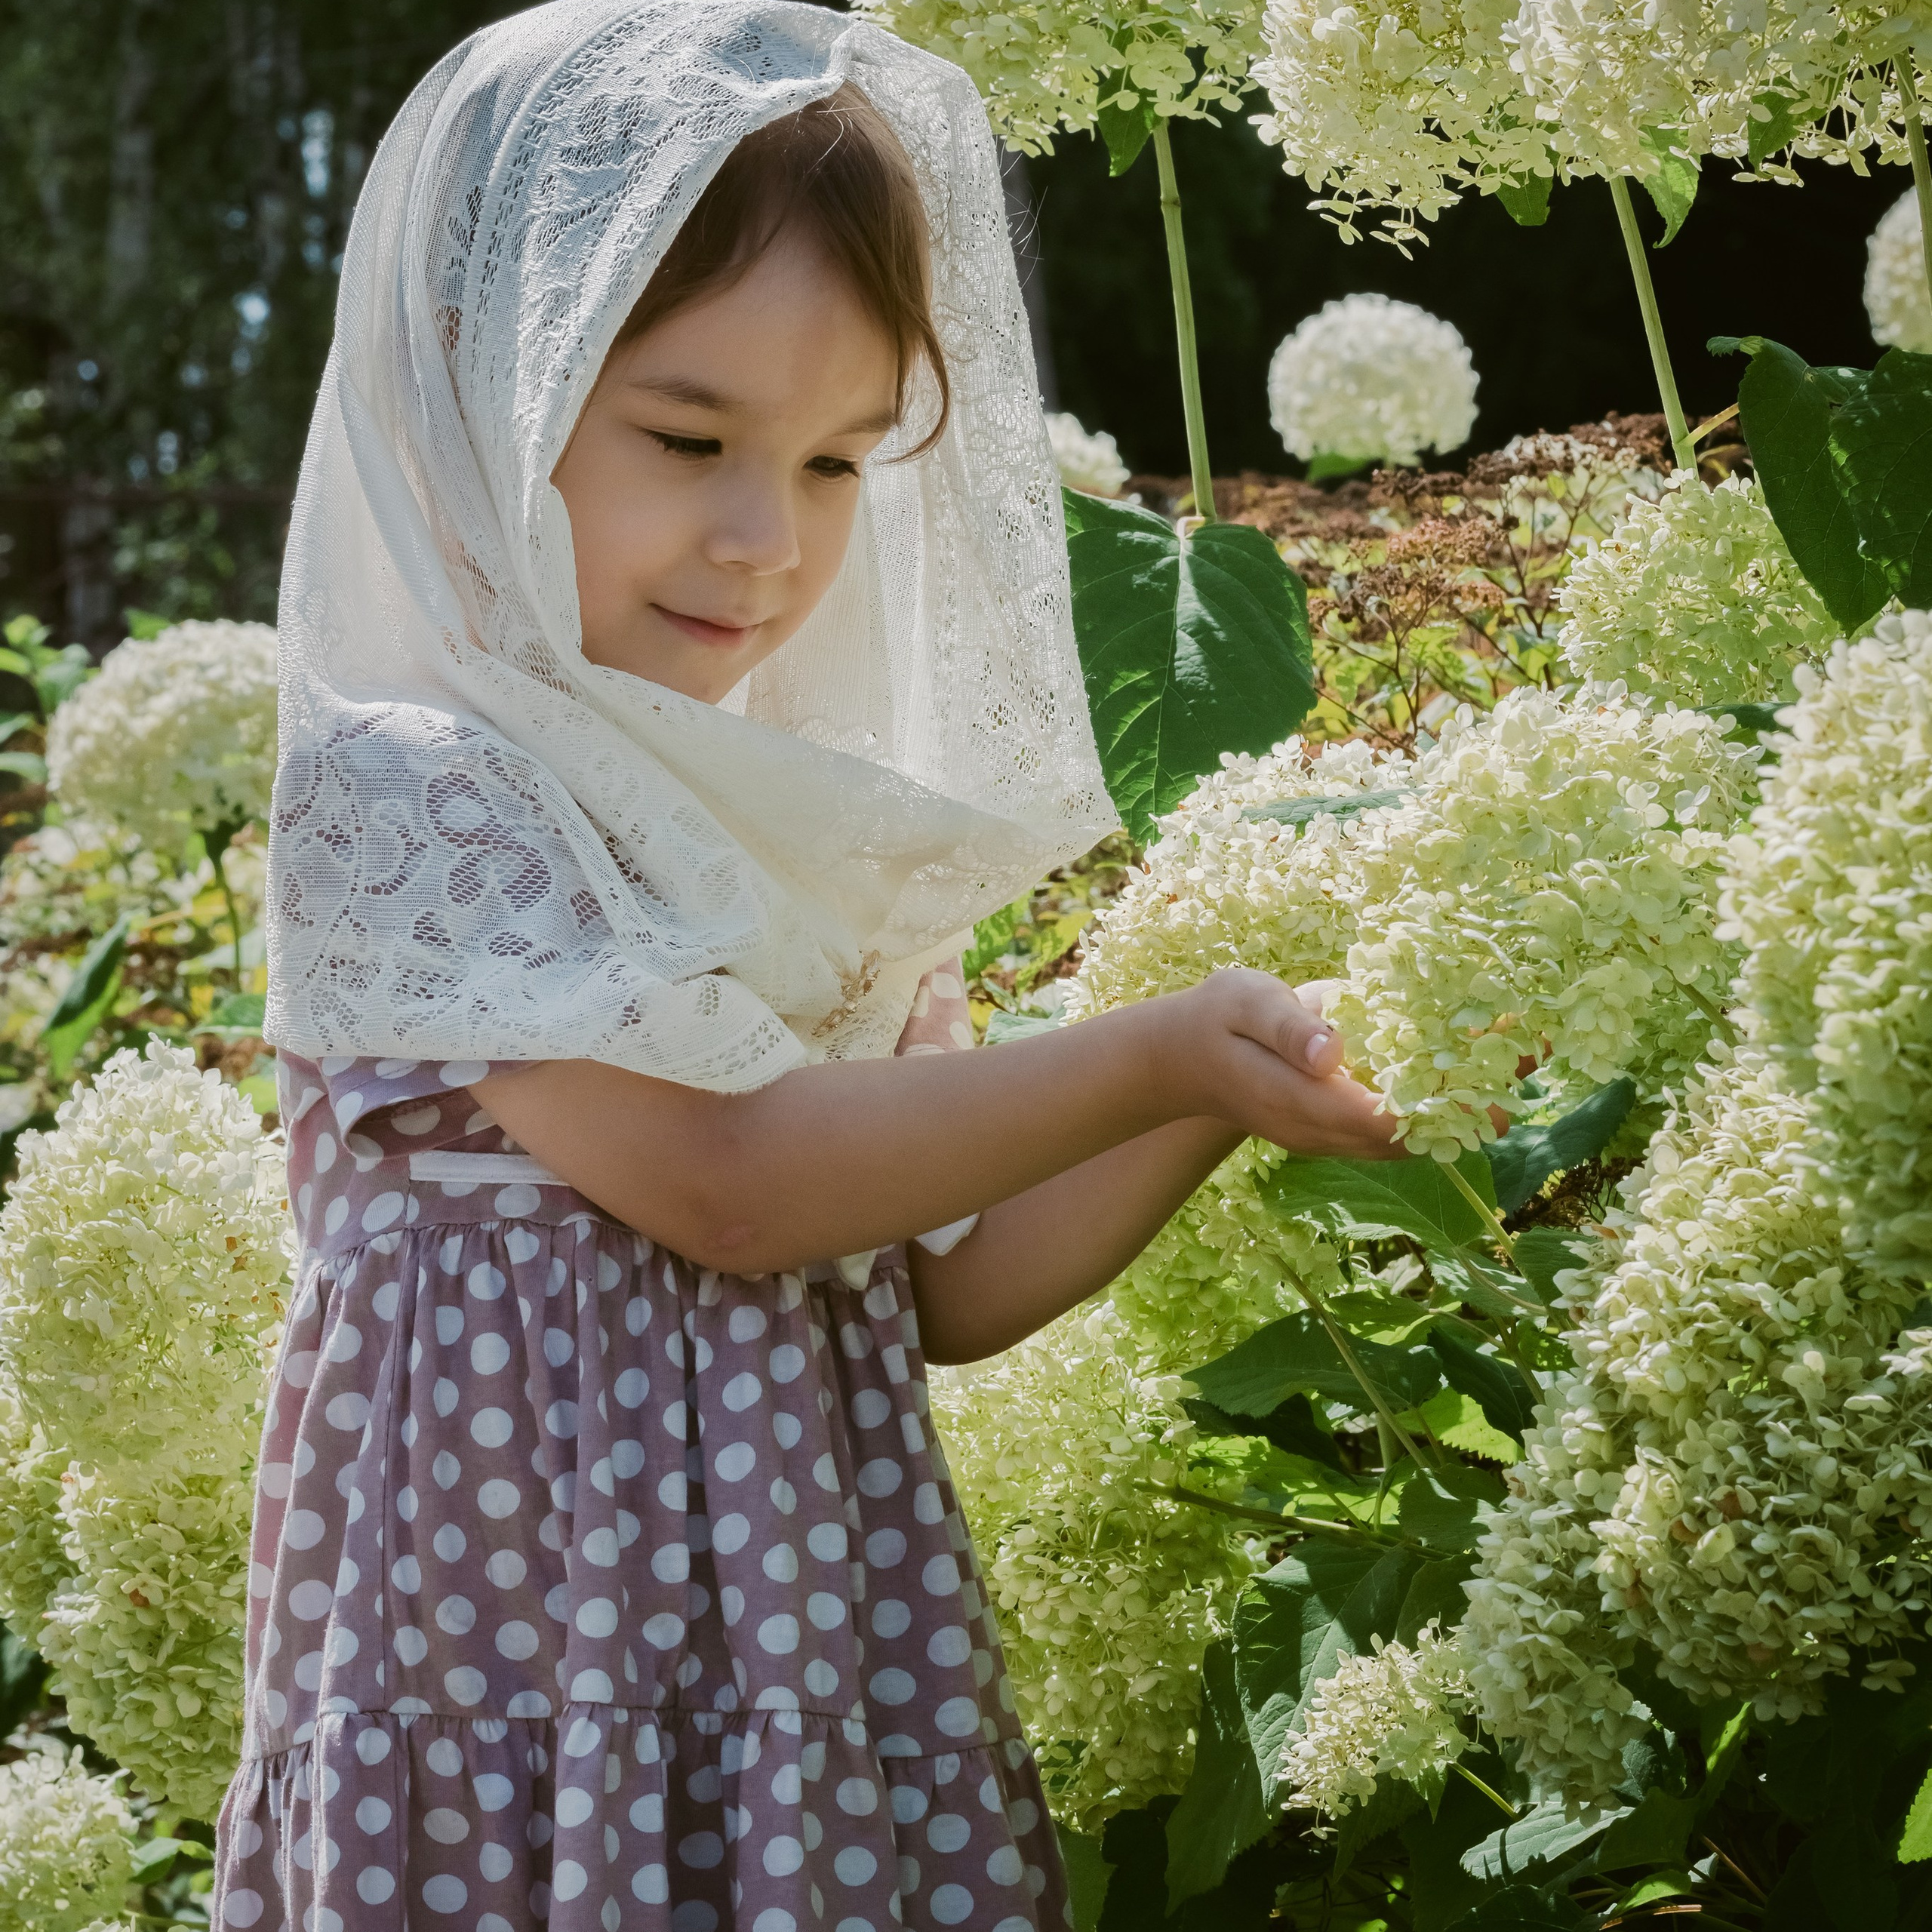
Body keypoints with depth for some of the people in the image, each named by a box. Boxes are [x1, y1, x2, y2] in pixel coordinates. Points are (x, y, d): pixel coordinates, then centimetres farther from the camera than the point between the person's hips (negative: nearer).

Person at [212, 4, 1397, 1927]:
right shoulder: (400, 784, -12)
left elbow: (953, 1287, 11)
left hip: (826, 1603, 6)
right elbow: (724, 1181, -18)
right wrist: (1145, 1060, -13)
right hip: (538, 1605, -6)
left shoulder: (813, 823, 9)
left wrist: (1225, 1098, -4)